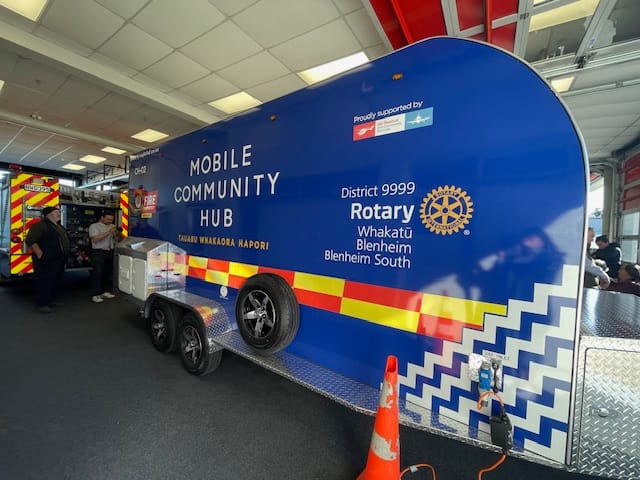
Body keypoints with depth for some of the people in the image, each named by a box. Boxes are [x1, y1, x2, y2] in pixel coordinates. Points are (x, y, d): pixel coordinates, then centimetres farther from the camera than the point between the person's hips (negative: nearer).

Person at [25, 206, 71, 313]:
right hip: (46, 261, -9)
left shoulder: (60, 227, 18)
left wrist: (65, 255, 21)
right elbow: (30, 240, -19)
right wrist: (40, 254, -22)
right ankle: (42, 304, 3)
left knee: (57, 281, 16)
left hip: (59, 260, 9)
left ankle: (53, 299, 27)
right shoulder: (40, 225, -11)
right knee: (44, 282, -3)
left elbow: (65, 241, 29)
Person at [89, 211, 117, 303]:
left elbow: (115, 240, 16)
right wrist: (108, 232, -20)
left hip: (110, 252, 6)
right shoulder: (94, 226, -3)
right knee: (97, 273, -4)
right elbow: (95, 239, -17)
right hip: (99, 252, -6)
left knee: (108, 273, 8)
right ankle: (95, 295, 1)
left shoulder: (112, 226, 13)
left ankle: (105, 291, 19)